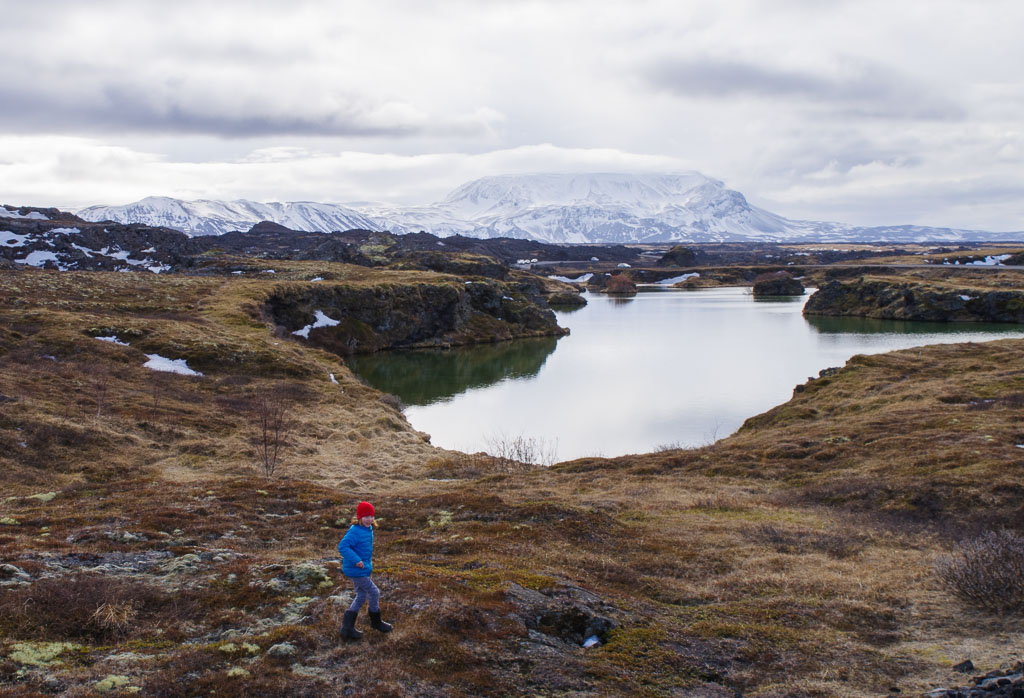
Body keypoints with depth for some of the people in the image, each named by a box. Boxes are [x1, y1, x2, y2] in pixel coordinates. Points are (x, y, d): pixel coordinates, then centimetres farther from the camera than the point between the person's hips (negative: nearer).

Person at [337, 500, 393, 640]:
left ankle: (347, 627, 20)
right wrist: (356, 560, -34)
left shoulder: (368, 529, 7)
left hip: (364, 568, 10)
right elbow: (342, 546, -31)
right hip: (357, 570, -10)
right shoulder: (355, 531, -23)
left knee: (361, 597, 15)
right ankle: (376, 622, 22)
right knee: (374, 593, 1)